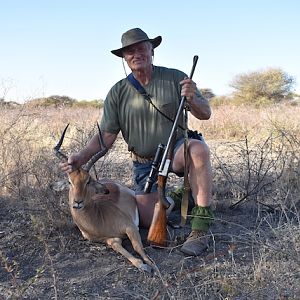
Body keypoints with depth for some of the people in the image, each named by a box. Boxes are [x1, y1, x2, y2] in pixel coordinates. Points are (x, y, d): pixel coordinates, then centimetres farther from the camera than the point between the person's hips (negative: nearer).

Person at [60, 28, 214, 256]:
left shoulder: (175, 78, -7)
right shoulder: (118, 92, -3)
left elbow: (205, 114, -7)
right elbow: (107, 135, -5)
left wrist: (192, 99, -30)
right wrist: (82, 157, -21)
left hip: (176, 150, -2)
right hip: (144, 163, 3)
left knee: (198, 149, -38)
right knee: (148, 222, -2)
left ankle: (200, 228, -30)